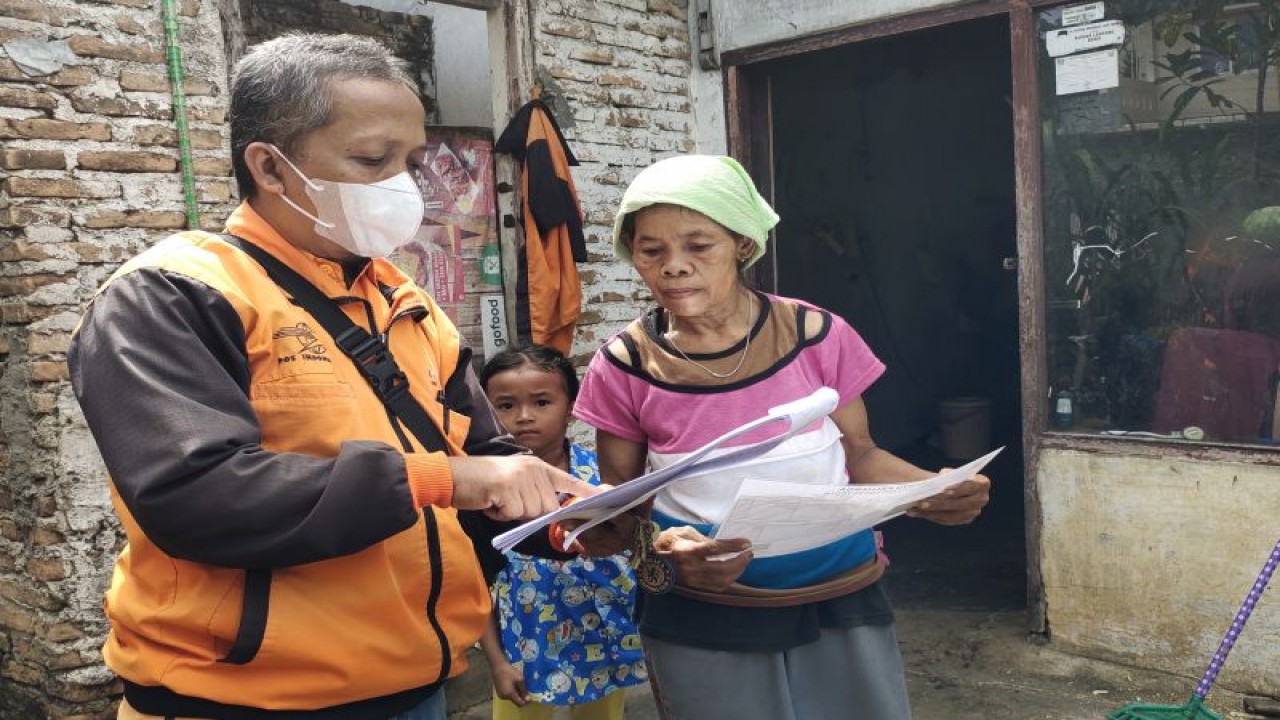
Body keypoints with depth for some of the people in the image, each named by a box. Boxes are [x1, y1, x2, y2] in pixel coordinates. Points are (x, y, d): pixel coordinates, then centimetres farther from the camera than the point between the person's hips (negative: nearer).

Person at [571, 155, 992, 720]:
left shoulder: (816, 335, -8)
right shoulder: (623, 368, -9)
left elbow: (858, 455, 2)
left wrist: (937, 492, -16)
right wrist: (659, 550, -22)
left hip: (842, 604, 1)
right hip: (702, 623, -1)